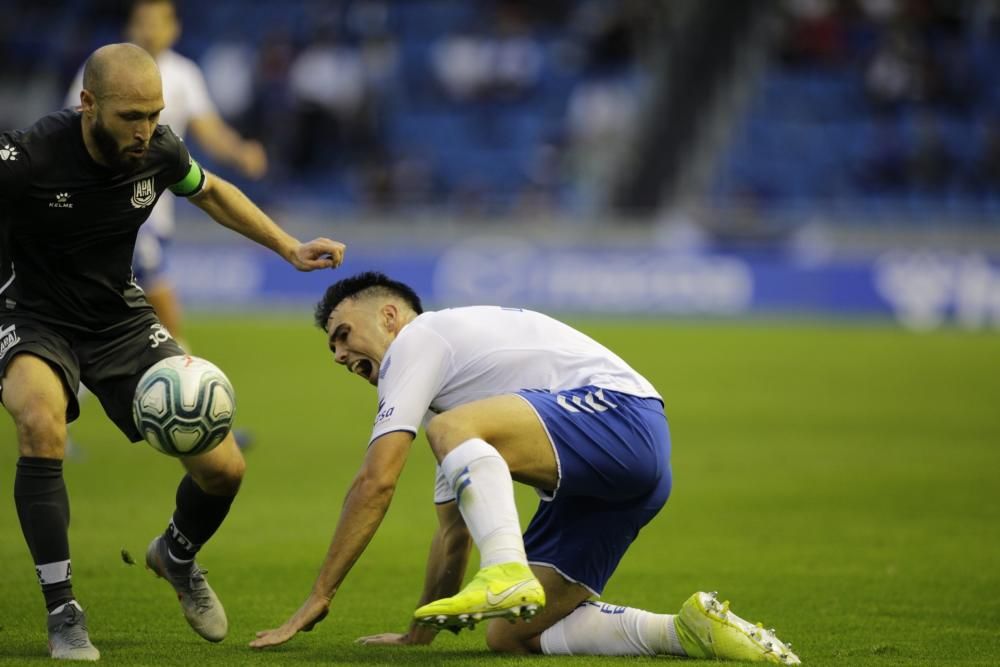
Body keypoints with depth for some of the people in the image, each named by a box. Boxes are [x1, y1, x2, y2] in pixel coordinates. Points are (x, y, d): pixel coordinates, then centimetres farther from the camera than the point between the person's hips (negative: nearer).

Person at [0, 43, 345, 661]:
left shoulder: (159, 150, -12)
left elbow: (211, 191, 12)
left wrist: (290, 247, 7)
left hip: (121, 320, 4)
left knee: (223, 467, -4)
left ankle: (178, 556, 34)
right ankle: (64, 614, -23)